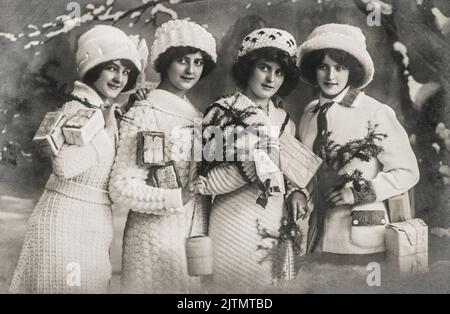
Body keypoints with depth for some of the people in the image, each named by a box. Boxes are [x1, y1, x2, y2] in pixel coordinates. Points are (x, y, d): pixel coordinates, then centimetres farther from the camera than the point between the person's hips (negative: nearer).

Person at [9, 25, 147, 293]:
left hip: (96, 222, 8)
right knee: (66, 286, 3)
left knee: (91, 286, 16)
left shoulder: (106, 110, 11)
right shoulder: (80, 107, -15)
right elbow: (65, 164, -30)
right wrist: (107, 130, -19)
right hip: (68, 219, -8)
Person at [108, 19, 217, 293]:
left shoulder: (197, 116, 6)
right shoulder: (144, 114, -13)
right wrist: (176, 198, -18)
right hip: (155, 232, -6)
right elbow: (122, 187, -17)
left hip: (192, 229, 6)